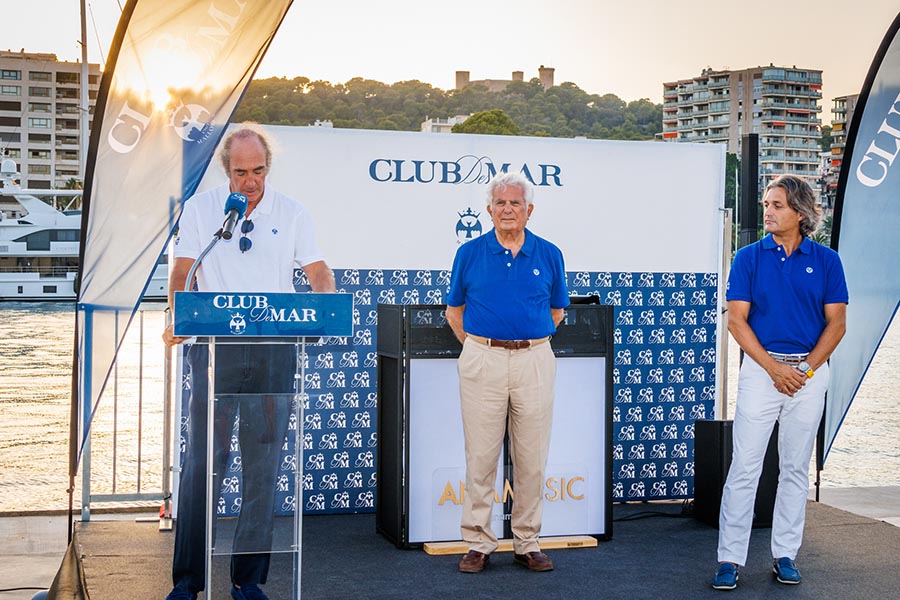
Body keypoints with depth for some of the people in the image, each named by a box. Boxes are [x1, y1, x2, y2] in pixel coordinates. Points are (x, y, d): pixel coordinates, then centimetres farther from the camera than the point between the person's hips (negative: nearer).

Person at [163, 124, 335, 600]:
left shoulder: (291, 213, 8)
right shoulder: (199, 209, 6)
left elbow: (318, 272, 5)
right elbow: (183, 271, -1)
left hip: (273, 350, 1)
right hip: (214, 347, -1)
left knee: (263, 466, 4)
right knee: (202, 462, -3)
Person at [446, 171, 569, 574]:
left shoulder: (548, 255, 6)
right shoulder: (470, 253, 4)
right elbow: (454, 311, 12)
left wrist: (529, 342, 13)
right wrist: (477, 347, 9)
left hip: (534, 361, 1)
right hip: (482, 360, -1)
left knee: (531, 458, 5)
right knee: (481, 456, 2)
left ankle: (527, 543, 15)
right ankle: (478, 544, 10)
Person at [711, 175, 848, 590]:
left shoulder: (825, 260, 4)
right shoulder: (749, 258, 1)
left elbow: (836, 323, 3)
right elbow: (737, 321, -2)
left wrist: (806, 369, -8)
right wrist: (775, 368, -11)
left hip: (810, 372, 2)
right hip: (761, 367, -1)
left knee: (796, 469, 8)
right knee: (744, 467, -4)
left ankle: (785, 555, 17)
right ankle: (730, 559, 0)